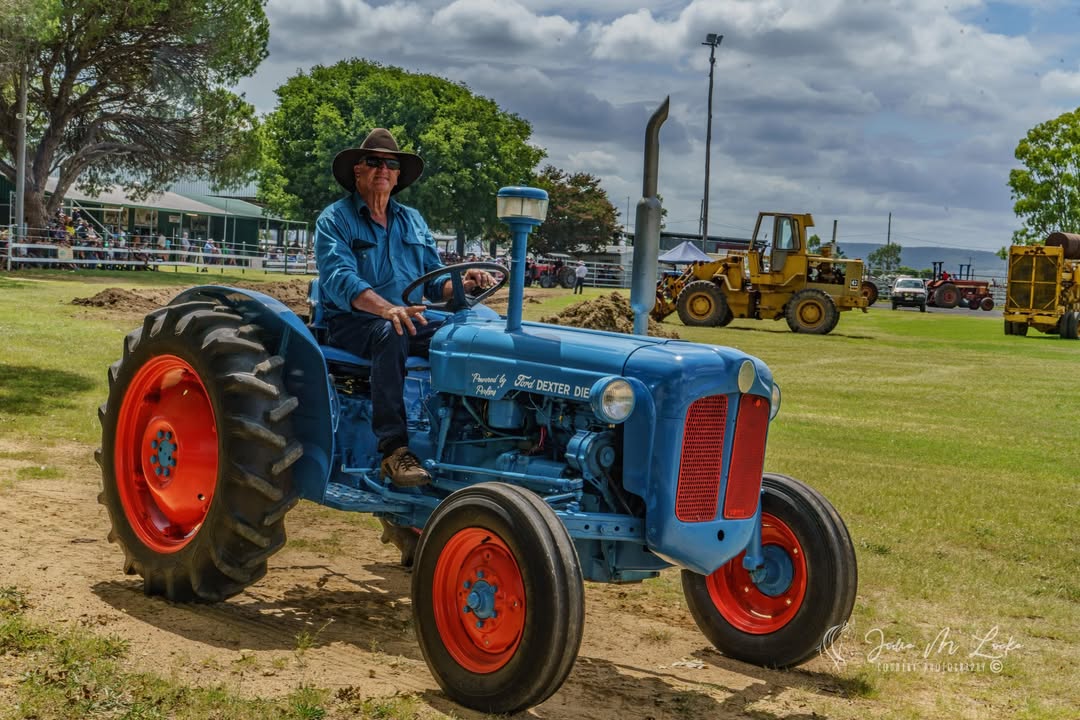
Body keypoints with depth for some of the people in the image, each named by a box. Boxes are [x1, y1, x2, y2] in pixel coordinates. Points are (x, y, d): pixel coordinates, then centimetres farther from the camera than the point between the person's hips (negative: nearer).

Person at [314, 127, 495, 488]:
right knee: (390, 334, -40)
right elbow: (339, 278, -18)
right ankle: (393, 448, -41)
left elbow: (435, 279, 14)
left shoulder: (412, 221, 18)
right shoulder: (335, 220, -1)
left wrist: (464, 284, -11)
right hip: (352, 323, -5)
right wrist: (387, 310, -37)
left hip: (407, 320, 5)